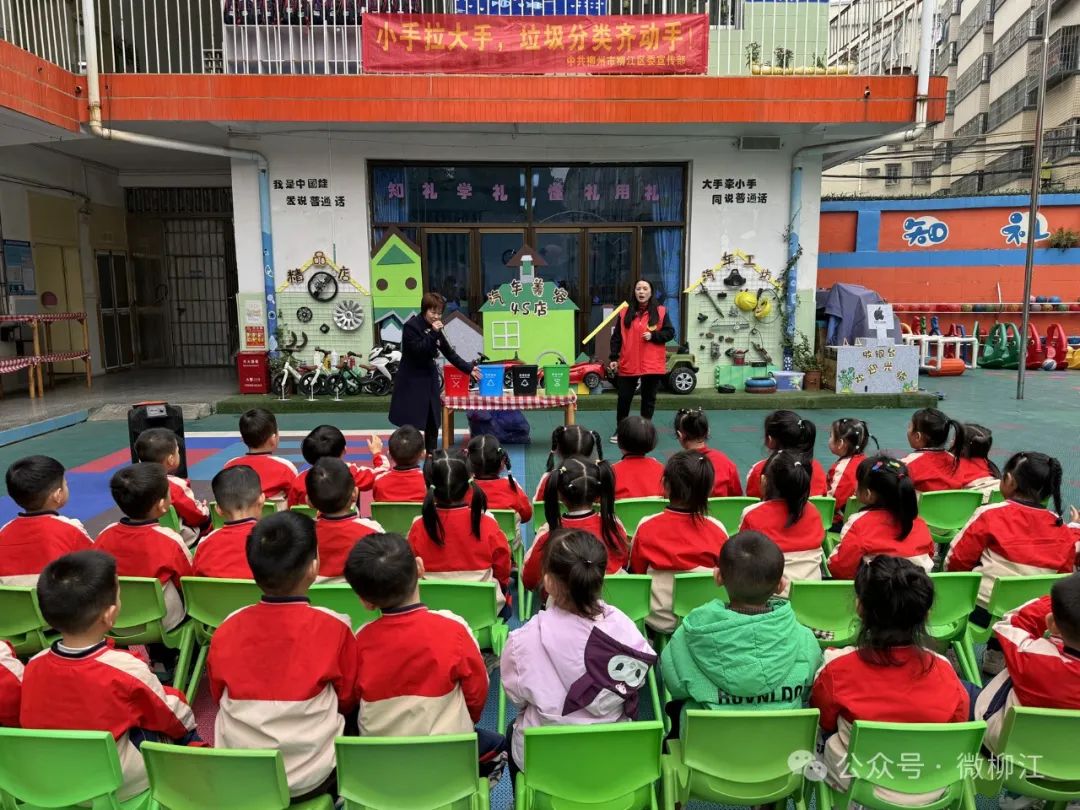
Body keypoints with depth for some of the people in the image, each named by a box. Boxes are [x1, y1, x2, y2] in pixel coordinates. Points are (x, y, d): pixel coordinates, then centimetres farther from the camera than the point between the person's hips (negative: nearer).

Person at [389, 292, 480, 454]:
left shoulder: (436, 329, 6)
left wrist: (468, 368, 5)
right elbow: (418, 351, -24)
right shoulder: (411, 326, -15)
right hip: (411, 382, -7)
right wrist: (433, 333, -27)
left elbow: (449, 352, 10)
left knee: (433, 422, 10)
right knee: (410, 424, -5)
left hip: (429, 379, 7)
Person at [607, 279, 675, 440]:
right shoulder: (625, 312, 5)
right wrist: (613, 358, 0)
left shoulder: (660, 311, 1)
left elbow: (670, 332, 2)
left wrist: (653, 335, -14)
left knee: (648, 398, 8)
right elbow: (616, 337, 5)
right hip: (628, 364, 1)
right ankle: (620, 430, 20)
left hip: (652, 364, -1)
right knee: (624, 397, 6)